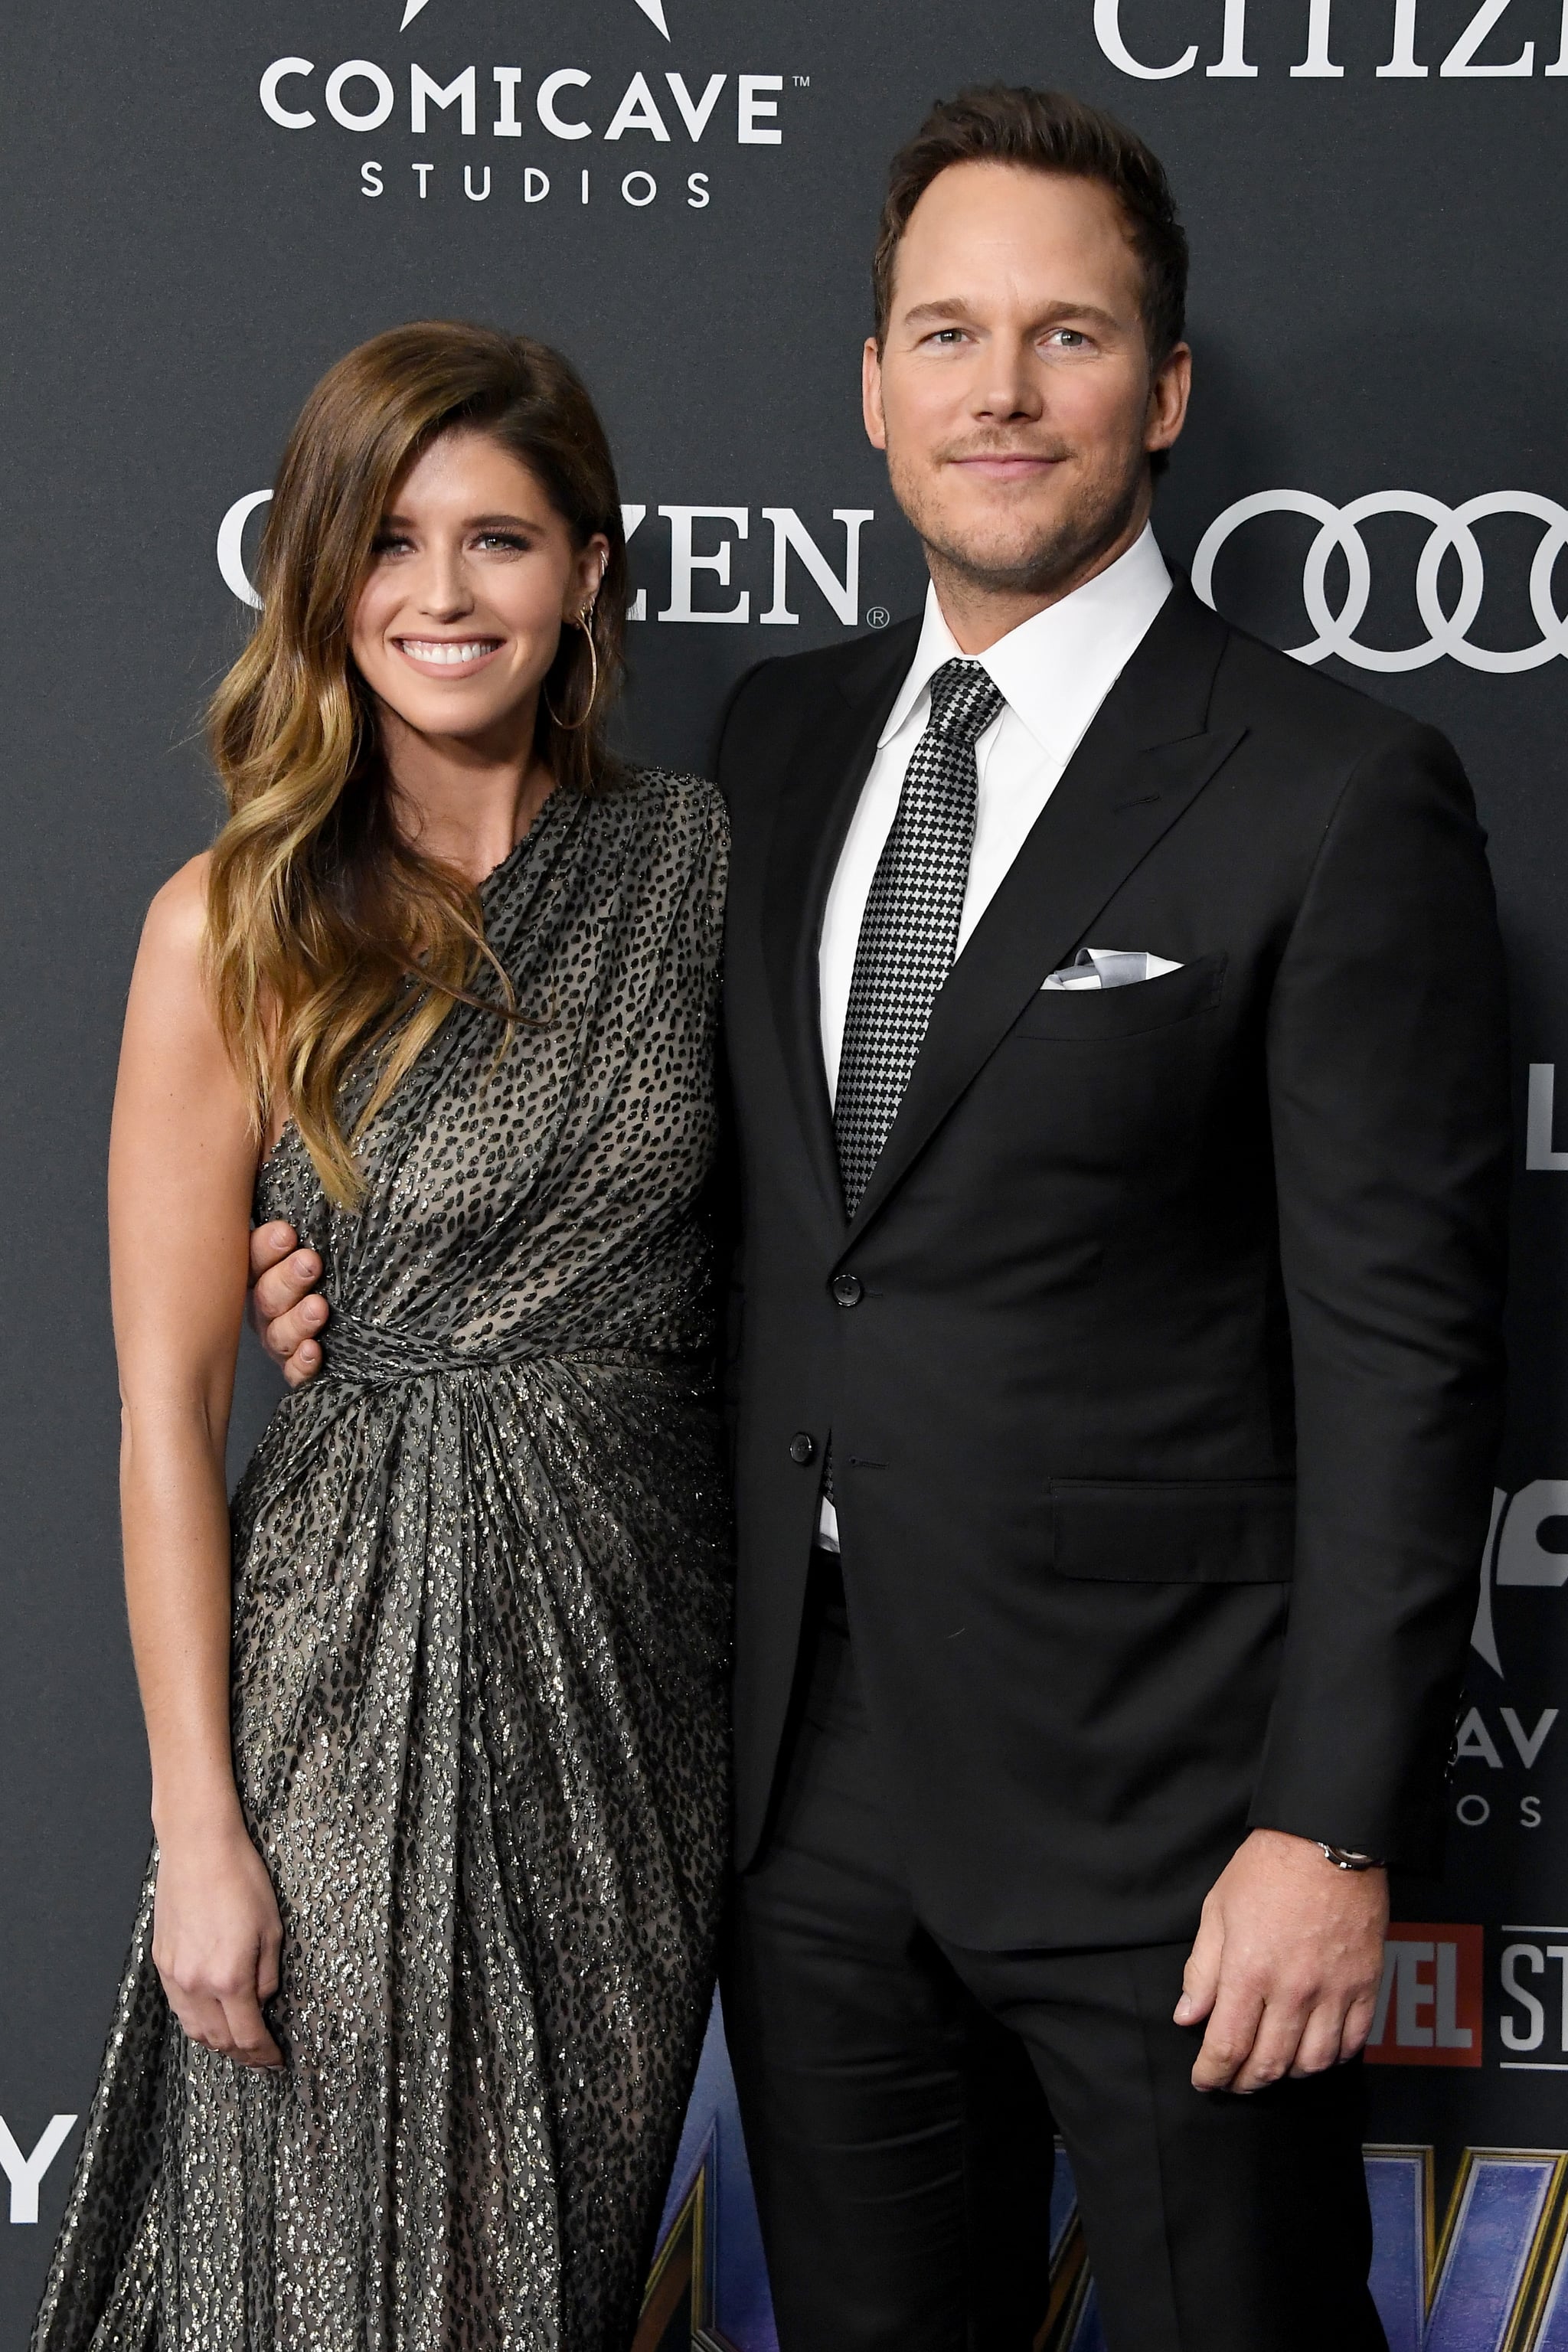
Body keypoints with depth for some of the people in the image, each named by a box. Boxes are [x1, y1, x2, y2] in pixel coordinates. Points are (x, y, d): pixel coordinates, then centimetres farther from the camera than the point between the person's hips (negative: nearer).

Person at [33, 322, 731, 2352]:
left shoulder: (691, 856, 3)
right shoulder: (243, 925, -7)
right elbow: (167, 1399, -7)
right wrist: (199, 1827, -11)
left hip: (653, 1625, 3)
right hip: (370, 1648, -3)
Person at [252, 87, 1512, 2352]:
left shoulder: (1337, 791, -11)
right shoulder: (781, 734, 9)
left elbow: (1402, 1339, -13)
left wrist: (1335, 1826, -15)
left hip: (1152, 1791, -5)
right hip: (821, 1759, 6)